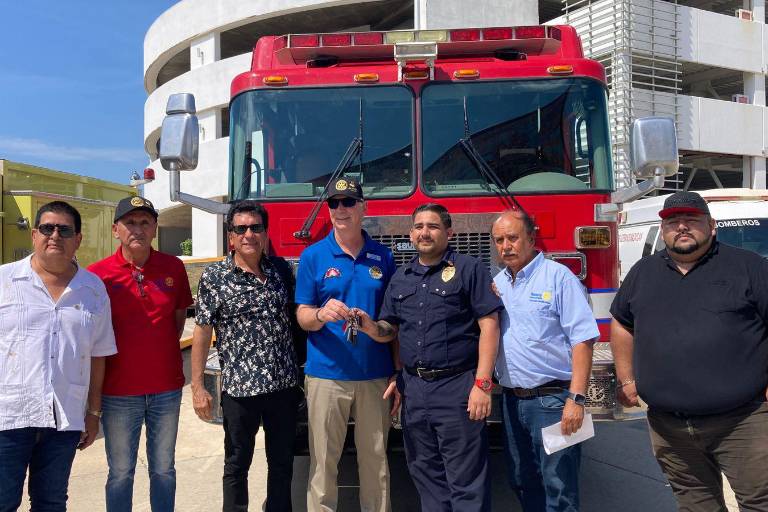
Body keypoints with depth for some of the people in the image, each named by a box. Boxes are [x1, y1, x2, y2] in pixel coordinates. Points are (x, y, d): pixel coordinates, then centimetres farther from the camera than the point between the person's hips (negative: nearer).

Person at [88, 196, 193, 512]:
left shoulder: (174, 267, 0)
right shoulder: (97, 274, -7)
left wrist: (165, 352, 7)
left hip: (166, 388, 2)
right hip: (119, 391, -2)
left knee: (163, 469, 15)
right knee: (121, 473, 12)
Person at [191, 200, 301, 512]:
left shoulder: (280, 270, 4)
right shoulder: (214, 278, -6)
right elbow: (202, 333, -5)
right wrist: (197, 387, -7)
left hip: (284, 385, 3)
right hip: (240, 388, -3)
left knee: (282, 463, 16)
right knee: (237, 465, 13)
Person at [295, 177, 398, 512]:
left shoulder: (383, 256, 6)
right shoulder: (313, 256, 1)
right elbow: (303, 317, -1)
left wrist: (399, 371, 3)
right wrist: (321, 314, -24)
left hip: (375, 374, 2)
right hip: (326, 373, -1)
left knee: (376, 458, 10)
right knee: (323, 461, 5)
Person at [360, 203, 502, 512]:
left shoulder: (469, 269, -3)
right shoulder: (400, 278, 14)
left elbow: (489, 325, -9)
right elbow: (389, 330, 16)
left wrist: (482, 384, -15)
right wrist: (370, 326, -8)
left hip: (457, 387, -5)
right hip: (412, 388, 6)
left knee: (466, 481, 2)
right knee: (425, 476, 15)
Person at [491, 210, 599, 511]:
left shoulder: (558, 277, -8)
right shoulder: (496, 284, 10)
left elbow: (582, 339, -14)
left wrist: (576, 399, -19)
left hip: (552, 398, -6)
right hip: (511, 399, 6)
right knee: (521, 481, 18)